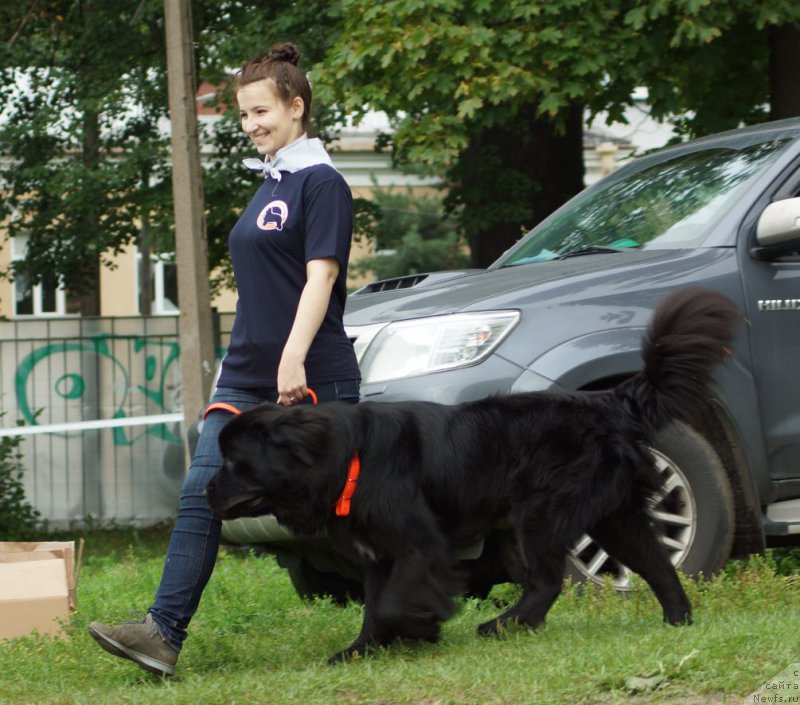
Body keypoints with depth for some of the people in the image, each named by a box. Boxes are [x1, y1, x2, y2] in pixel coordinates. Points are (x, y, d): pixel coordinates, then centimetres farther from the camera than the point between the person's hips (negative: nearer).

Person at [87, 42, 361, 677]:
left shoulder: (321, 183, -8)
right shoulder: (270, 186, 18)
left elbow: (320, 276, -18)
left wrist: (294, 357, -28)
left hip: (313, 379, -8)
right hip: (247, 376, 8)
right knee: (202, 498, -5)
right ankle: (163, 633, -13)